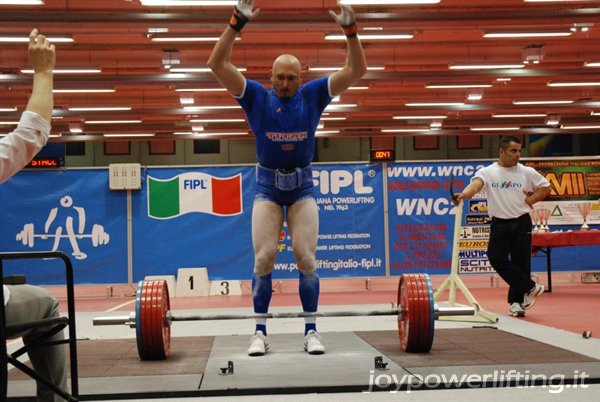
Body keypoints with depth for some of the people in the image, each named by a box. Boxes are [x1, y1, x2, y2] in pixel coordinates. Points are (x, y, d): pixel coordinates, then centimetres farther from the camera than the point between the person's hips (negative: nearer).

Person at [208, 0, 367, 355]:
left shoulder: (313, 96, -3)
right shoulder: (256, 96, -5)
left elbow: (357, 70, -9)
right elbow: (218, 64, -15)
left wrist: (350, 30, -22)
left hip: (302, 186, 0)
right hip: (267, 187, 0)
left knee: (306, 258, -6)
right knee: (264, 259, -6)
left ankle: (311, 331, 5)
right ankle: (260, 332, 4)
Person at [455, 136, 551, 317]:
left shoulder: (526, 172, 2)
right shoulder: (488, 172, -3)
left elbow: (545, 187, 12)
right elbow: (476, 184, -23)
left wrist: (528, 201, -1)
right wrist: (464, 194, -45)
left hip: (521, 223, 1)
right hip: (499, 223, 0)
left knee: (521, 262, 1)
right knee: (496, 257, -14)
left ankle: (516, 302, 14)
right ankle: (530, 287, 0)